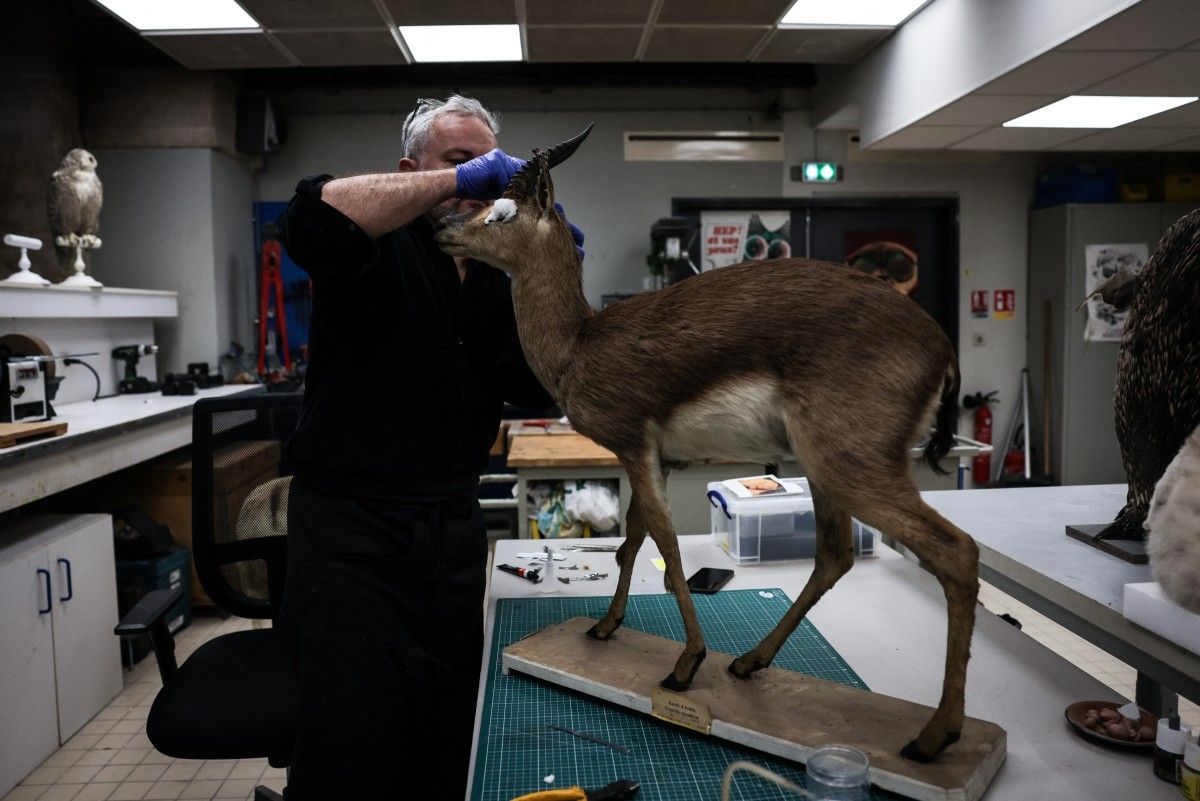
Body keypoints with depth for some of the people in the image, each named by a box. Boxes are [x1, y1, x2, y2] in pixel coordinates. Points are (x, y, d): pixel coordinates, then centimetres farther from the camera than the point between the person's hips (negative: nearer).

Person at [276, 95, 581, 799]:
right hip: (354, 530, -5)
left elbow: (537, 390, 5)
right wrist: (458, 180, -26)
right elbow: (312, 216, -29)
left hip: (455, 528, 6)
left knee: (451, 736, 14)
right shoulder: (382, 247, -5)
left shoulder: (497, 280, 13)